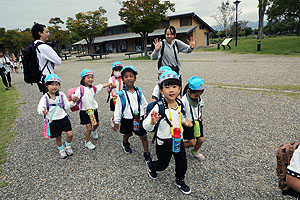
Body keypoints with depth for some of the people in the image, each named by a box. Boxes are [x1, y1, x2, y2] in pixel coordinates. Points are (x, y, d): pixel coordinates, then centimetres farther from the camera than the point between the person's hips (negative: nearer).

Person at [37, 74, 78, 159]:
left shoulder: (62, 95, -4)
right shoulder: (45, 97, -10)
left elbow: (66, 105, 2)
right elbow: (40, 108, -15)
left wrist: (73, 102, -16)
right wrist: (43, 111, -37)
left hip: (64, 117, 1)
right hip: (53, 120, -1)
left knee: (70, 134, -6)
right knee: (58, 137, 12)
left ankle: (68, 147, 24)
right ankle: (61, 150, 38)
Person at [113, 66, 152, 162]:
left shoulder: (139, 91, -4)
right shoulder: (121, 94, -12)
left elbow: (145, 104, 8)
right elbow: (118, 108, -6)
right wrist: (116, 121, -4)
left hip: (139, 118, 1)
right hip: (127, 119, -1)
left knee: (143, 136, 4)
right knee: (127, 134, 21)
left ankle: (146, 153, 24)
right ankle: (125, 144, 55)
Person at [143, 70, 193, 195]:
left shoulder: (180, 104, -6)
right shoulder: (159, 107, -26)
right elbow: (146, 127, -28)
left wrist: (185, 121, 3)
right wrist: (152, 121, -48)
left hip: (178, 140, 5)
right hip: (164, 142, -4)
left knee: (182, 164, 16)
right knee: (163, 164, 16)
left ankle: (180, 181, 47)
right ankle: (150, 166, 51)